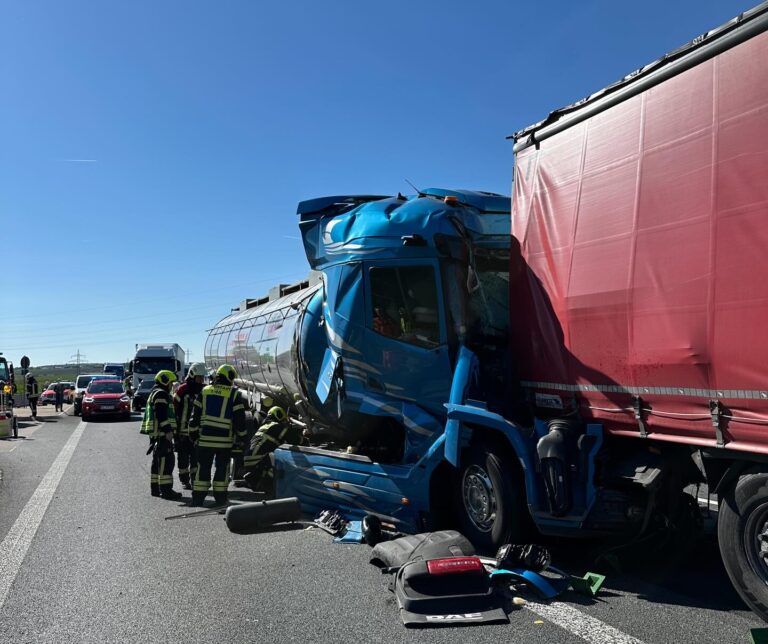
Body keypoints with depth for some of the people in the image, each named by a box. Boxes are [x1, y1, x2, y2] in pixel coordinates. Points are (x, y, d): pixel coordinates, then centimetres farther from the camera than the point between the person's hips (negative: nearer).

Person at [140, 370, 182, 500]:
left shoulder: (154, 393, 23)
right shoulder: (161, 394, -11)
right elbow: (162, 415, -22)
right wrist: (168, 430, -24)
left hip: (156, 433, 11)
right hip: (162, 433, -11)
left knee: (158, 460, 15)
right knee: (167, 460, -12)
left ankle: (155, 488, 21)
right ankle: (166, 489, -15)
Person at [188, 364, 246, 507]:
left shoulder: (205, 391, 8)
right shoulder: (234, 394, -3)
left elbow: (195, 414, 8)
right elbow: (239, 416, -4)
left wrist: (193, 432, 15)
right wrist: (241, 435, 5)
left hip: (205, 437, 3)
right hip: (225, 438, -2)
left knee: (203, 467, 7)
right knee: (222, 467, 7)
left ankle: (198, 497, 8)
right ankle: (220, 497, 11)